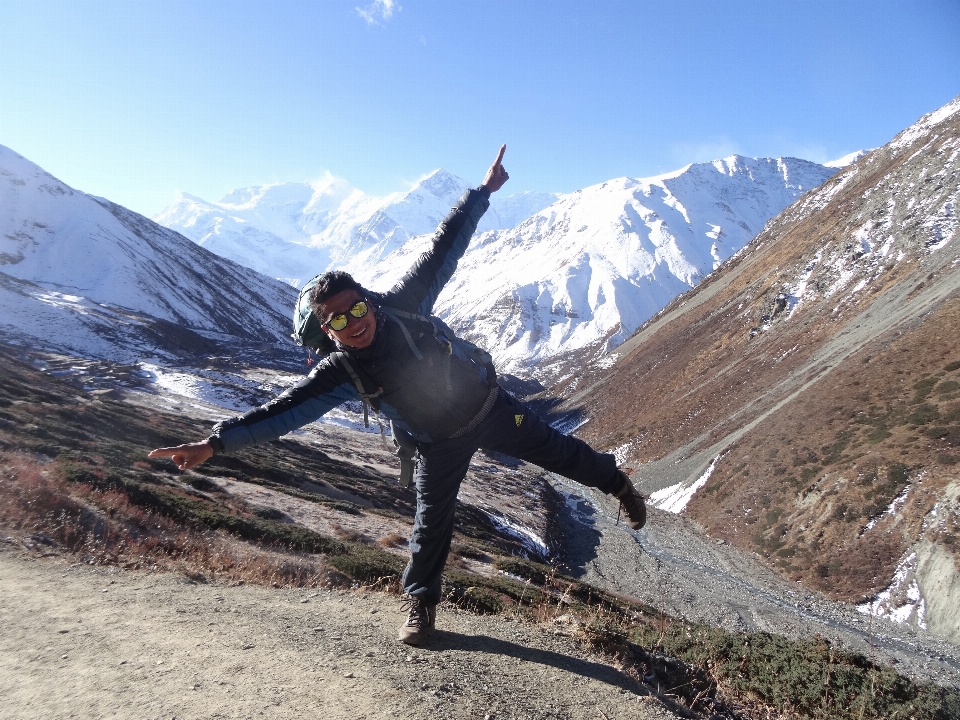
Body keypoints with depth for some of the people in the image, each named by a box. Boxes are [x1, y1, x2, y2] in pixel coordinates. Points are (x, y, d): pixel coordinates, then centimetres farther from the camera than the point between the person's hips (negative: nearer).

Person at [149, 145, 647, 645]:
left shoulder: (403, 306, -20)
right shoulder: (340, 373, -21)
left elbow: (443, 252, -14)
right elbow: (283, 410, -27)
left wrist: (482, 193, -11)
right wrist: (218, 440, -36)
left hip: (489, 405, 1)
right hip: (441, 442, -1)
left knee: (556, 451, 13)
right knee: (431, 520, 5)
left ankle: (617, 483, 41)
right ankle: (420, 603, 30)